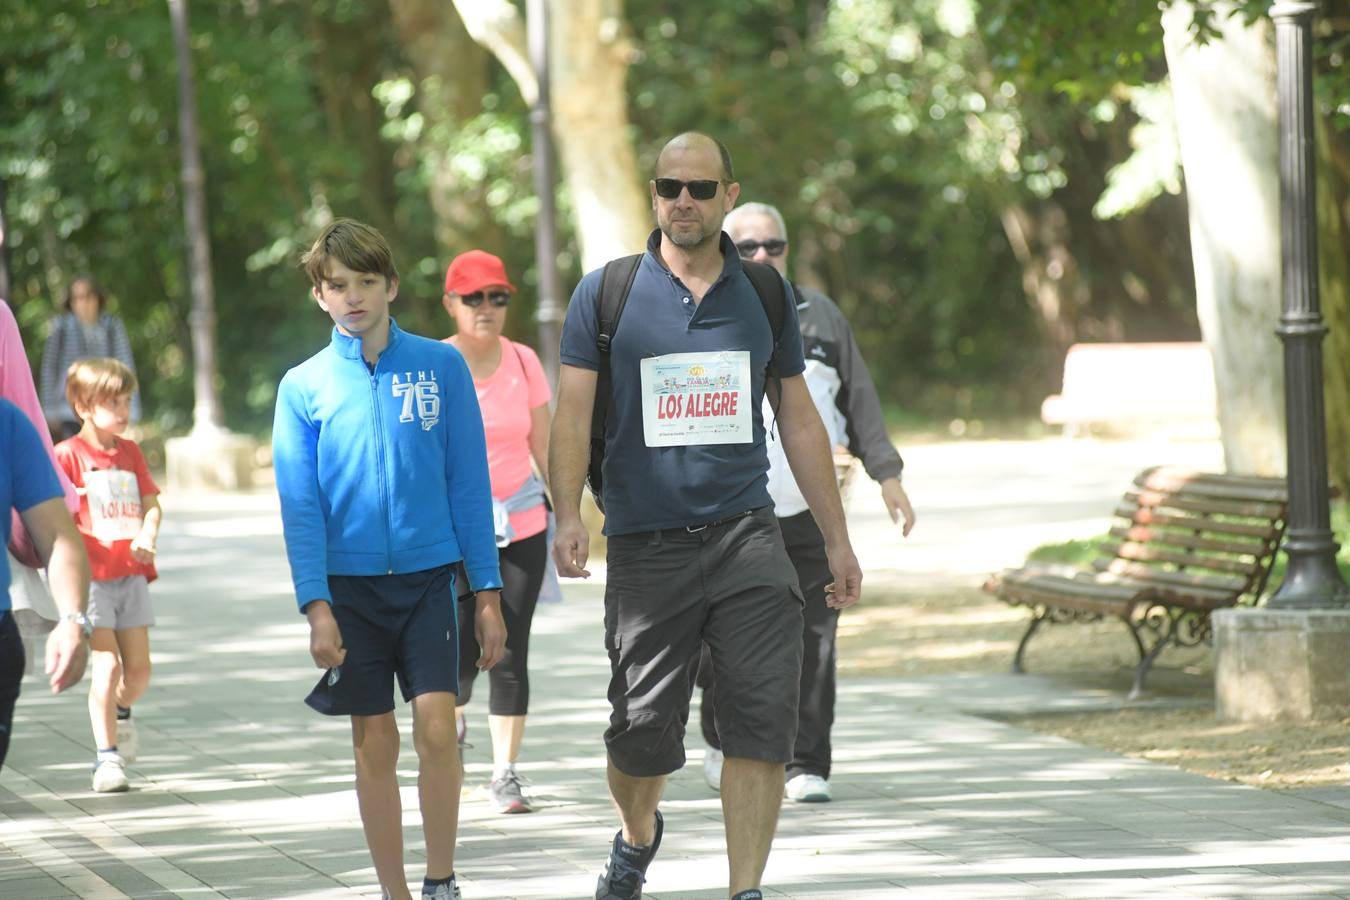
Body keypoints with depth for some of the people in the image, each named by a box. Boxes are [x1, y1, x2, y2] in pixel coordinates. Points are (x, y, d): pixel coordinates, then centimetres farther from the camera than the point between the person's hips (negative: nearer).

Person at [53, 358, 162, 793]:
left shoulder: (130, 452, 11)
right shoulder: (68, 454, -5)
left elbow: (151, 504, 12)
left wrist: (148, 534, -7)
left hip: (132, 574, 5)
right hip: (92, 576, -5)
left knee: (139, 669, 6)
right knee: (107, 664, -13)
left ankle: (120, 711, 37)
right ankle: (106, 757, -6)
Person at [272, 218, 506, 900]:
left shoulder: (440, 366, 1)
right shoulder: (303, 387, 2)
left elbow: (469, 483, 3)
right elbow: (300, 506, 0)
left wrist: (487, 593, 0)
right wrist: (316, 606, -10)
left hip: (428, 575, -1)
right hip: (349, 584, 1)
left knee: (436, 727, -11)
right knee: (374, 743, 4)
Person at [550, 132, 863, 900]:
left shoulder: (763, 294, 9)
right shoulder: (605, 294, 3)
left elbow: (799, 419, 15)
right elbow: (574, 414, -2)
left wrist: (838, 541, 14)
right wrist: (569, 515, -17)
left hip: (745, 533, 1)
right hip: (646, 542, -1)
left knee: (765, 711, -14)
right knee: (644, 727, 4)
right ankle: (637, 835, 37)